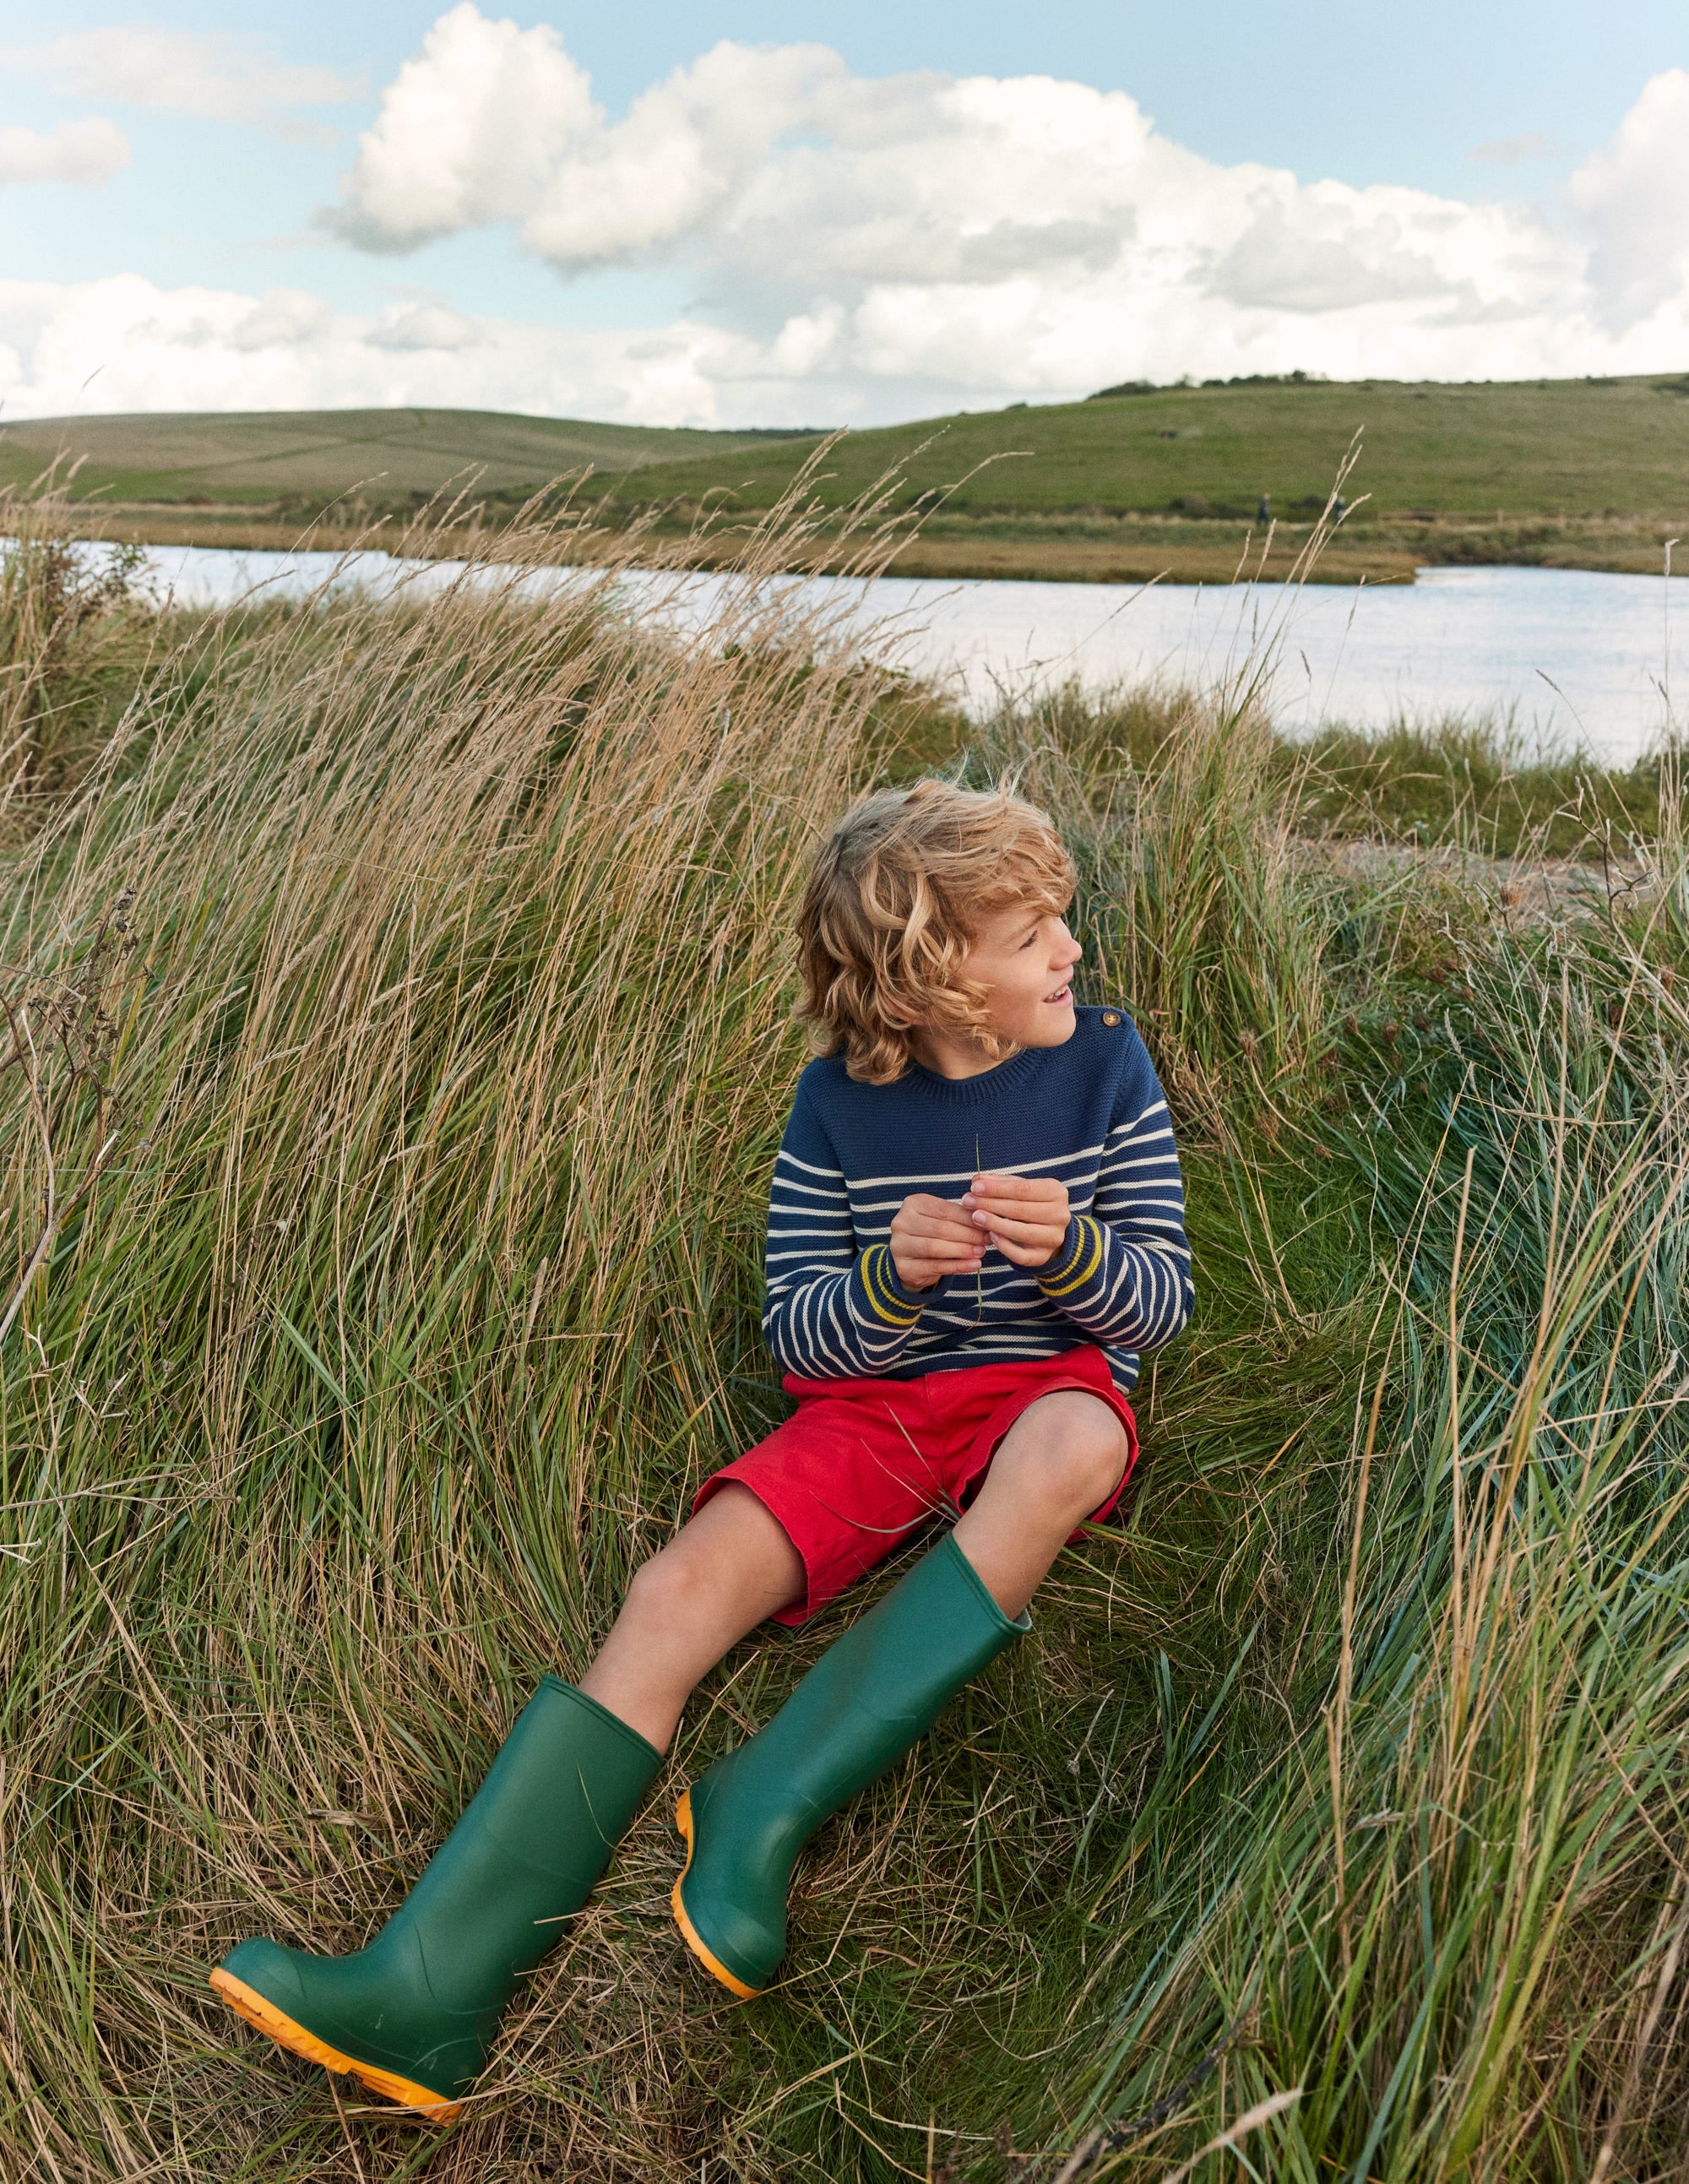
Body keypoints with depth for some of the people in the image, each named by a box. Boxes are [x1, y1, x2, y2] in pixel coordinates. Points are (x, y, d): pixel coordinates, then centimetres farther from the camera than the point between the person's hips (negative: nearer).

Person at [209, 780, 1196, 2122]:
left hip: (1049, 1390, -1)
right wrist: (889, 1278, -24)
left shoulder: (1105, 1068, -3)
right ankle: (431, 1993, -25)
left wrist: (1072, 1247, -26)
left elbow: (1163, 1307, -3)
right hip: (873, 1401, 1)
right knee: (683, 1589, -21)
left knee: (1073, 1451, -38)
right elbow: (795, 1336, -1)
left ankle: (766, 1803, -33)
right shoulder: (843, 1103, -3)